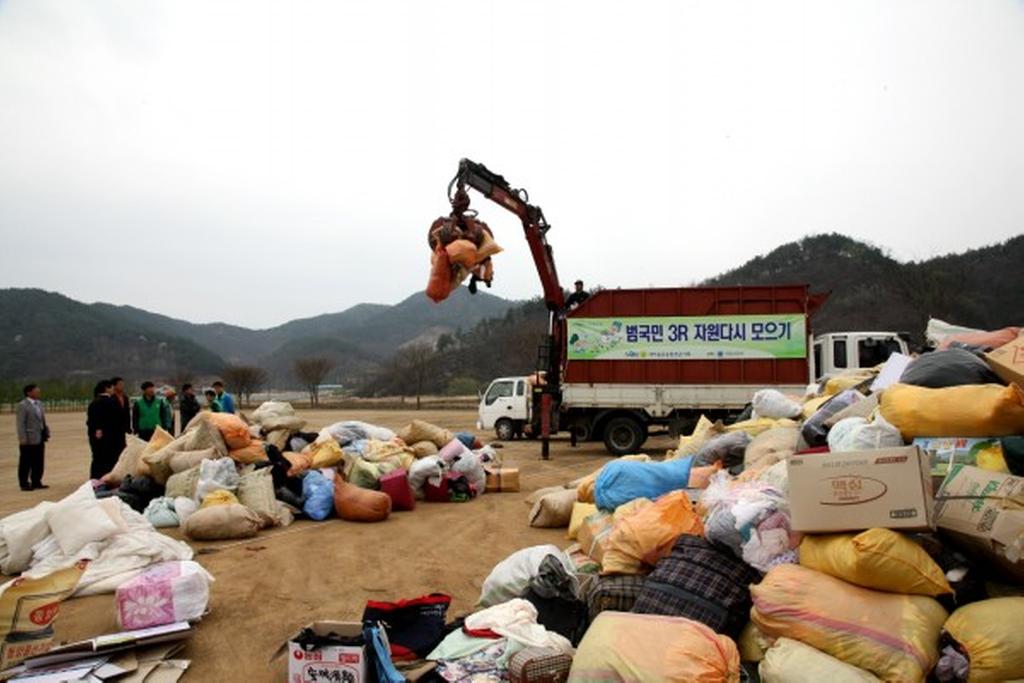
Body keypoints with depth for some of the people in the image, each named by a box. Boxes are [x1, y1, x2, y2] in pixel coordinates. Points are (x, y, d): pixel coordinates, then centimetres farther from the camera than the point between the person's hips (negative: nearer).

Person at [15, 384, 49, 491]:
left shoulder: (39, 404, 12)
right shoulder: (22, 406, -10)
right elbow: (20, 423, -13)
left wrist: (46, 432, 11)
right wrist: (23, 438, -18)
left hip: (40, 439, 7)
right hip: (29, 440, -7)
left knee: (38, 462, 12)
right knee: (26, 463, 3)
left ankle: (36, 482, 21)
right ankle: (24, 484, 11)